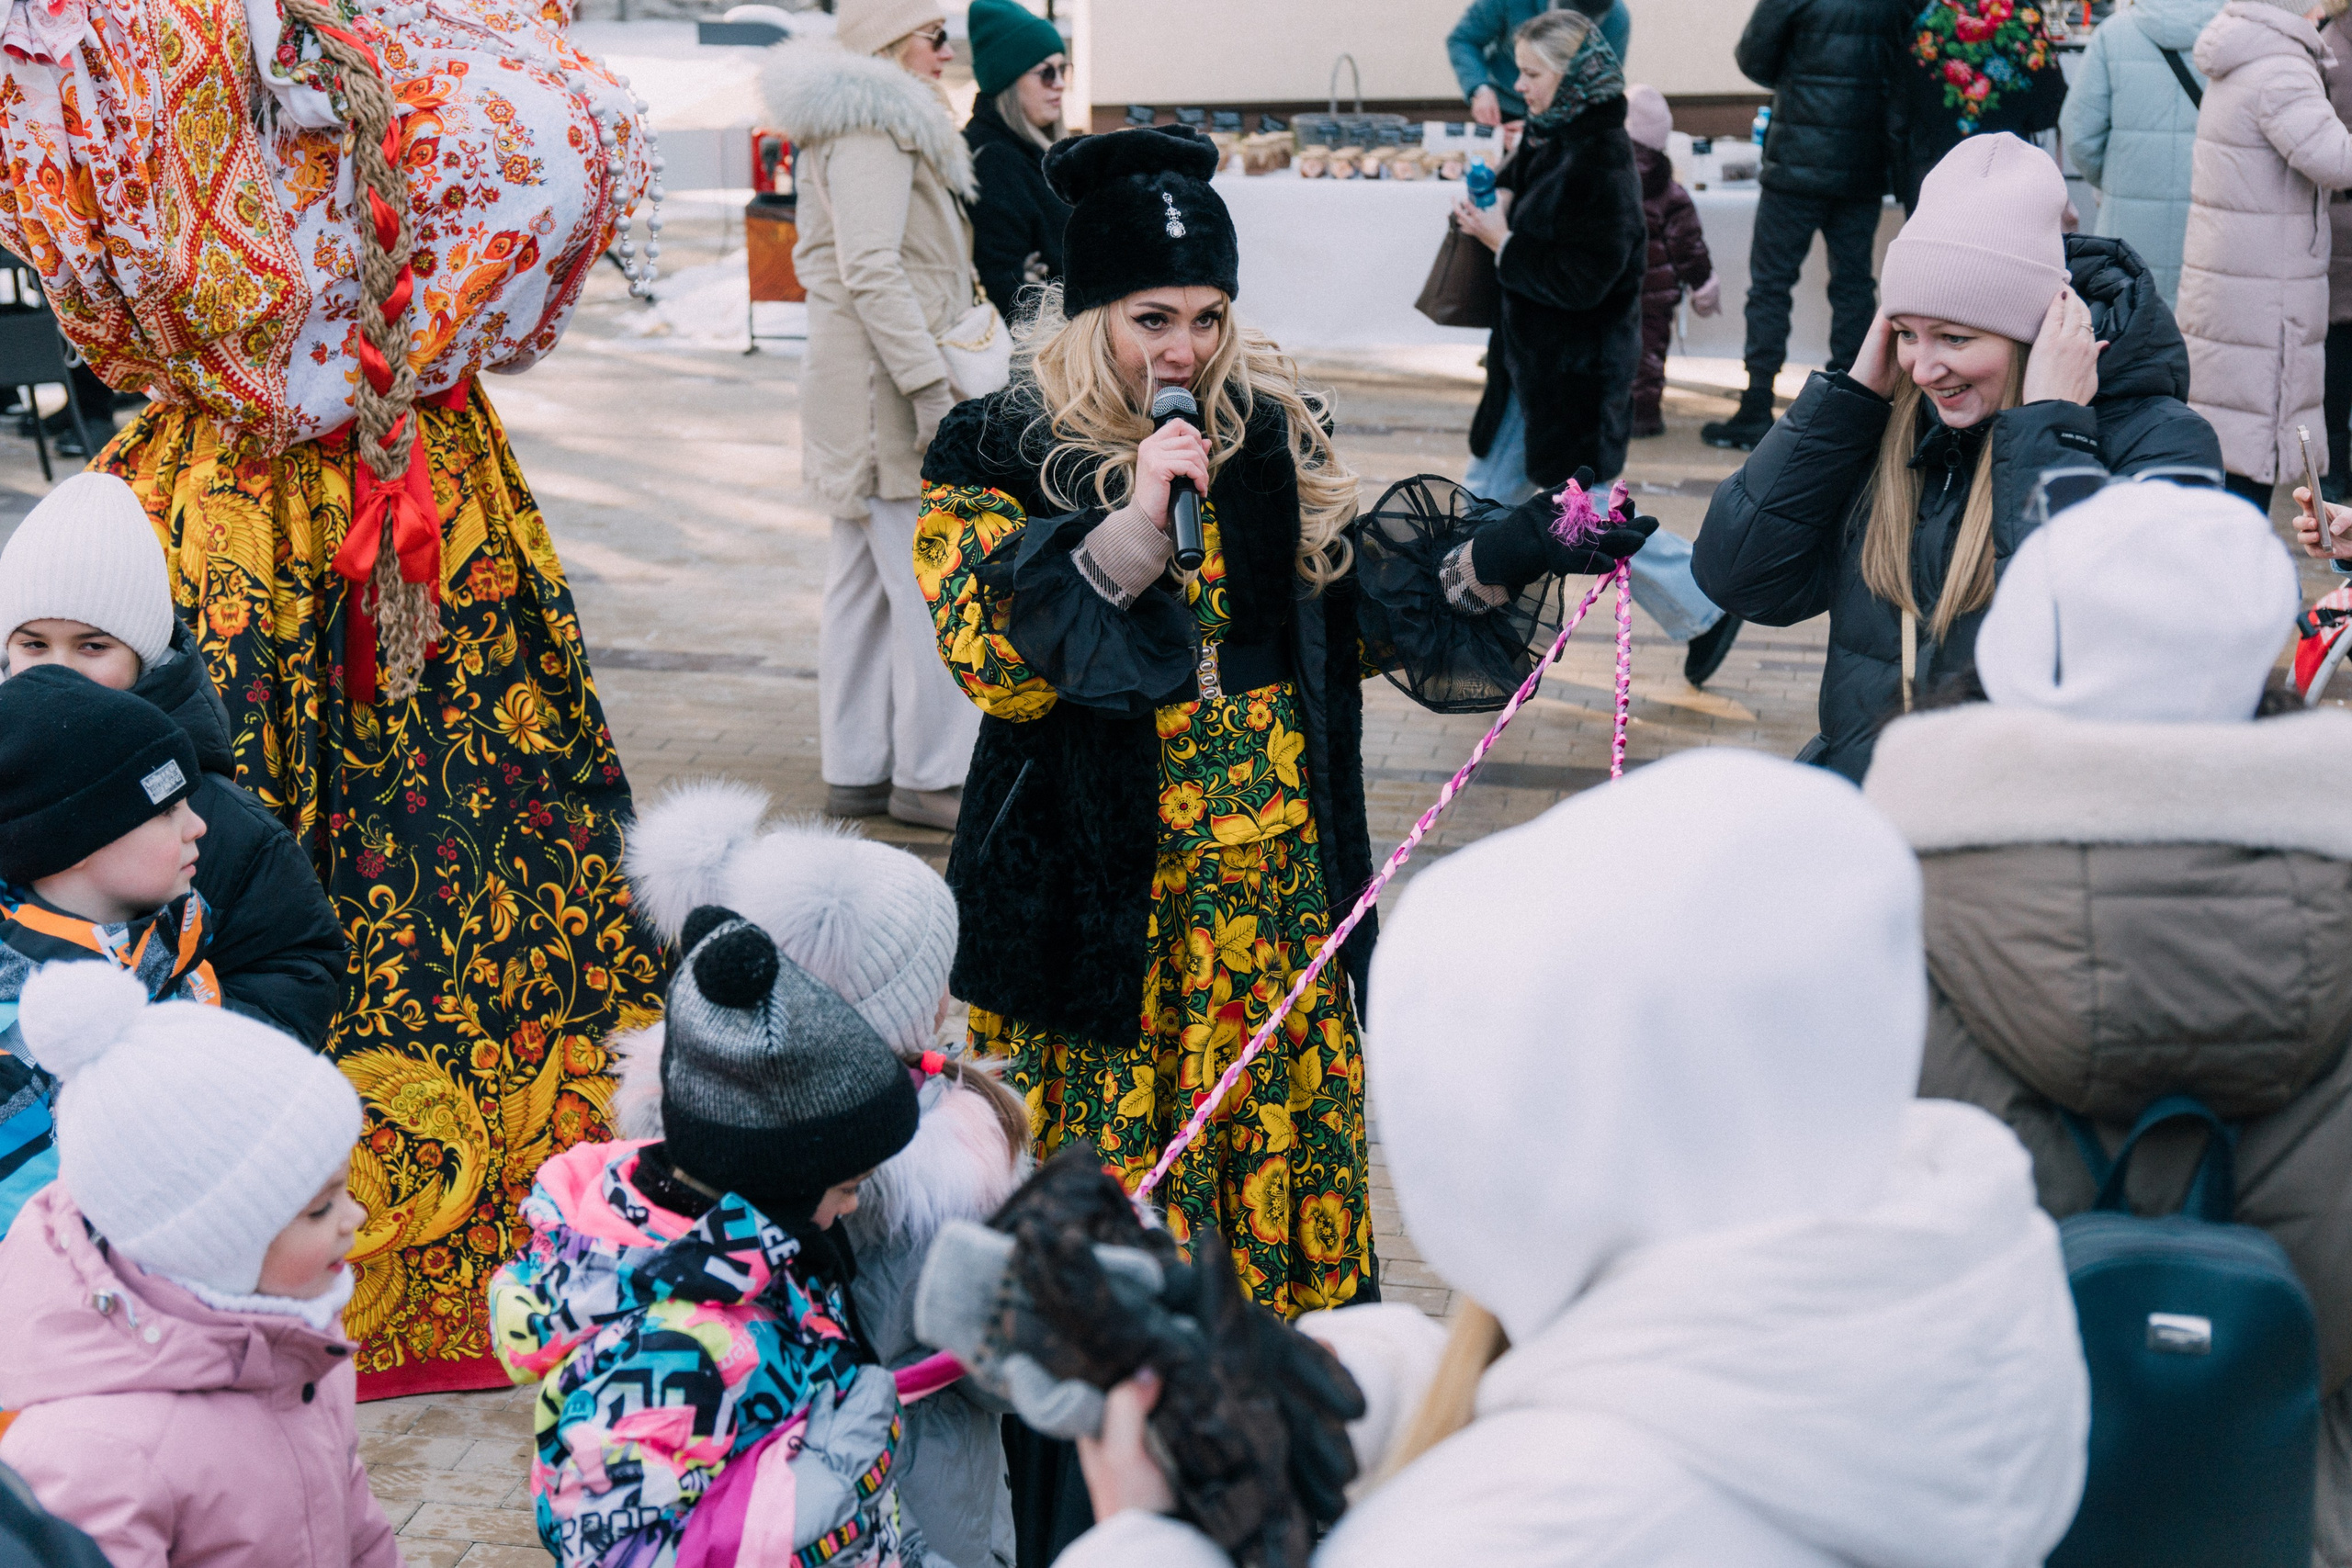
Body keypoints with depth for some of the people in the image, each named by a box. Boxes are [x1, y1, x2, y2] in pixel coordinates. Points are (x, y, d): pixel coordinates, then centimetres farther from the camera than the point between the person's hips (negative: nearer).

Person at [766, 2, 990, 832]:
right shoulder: (875, 130, -12)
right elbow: (871, 269, -22)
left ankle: (855, 765, 18)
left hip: (859, 389, 11)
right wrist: (929, 385, -24)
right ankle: (932, 774, -3)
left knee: (866, 582, 12)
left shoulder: (873, 128, 20)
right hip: (883, 385, -11)